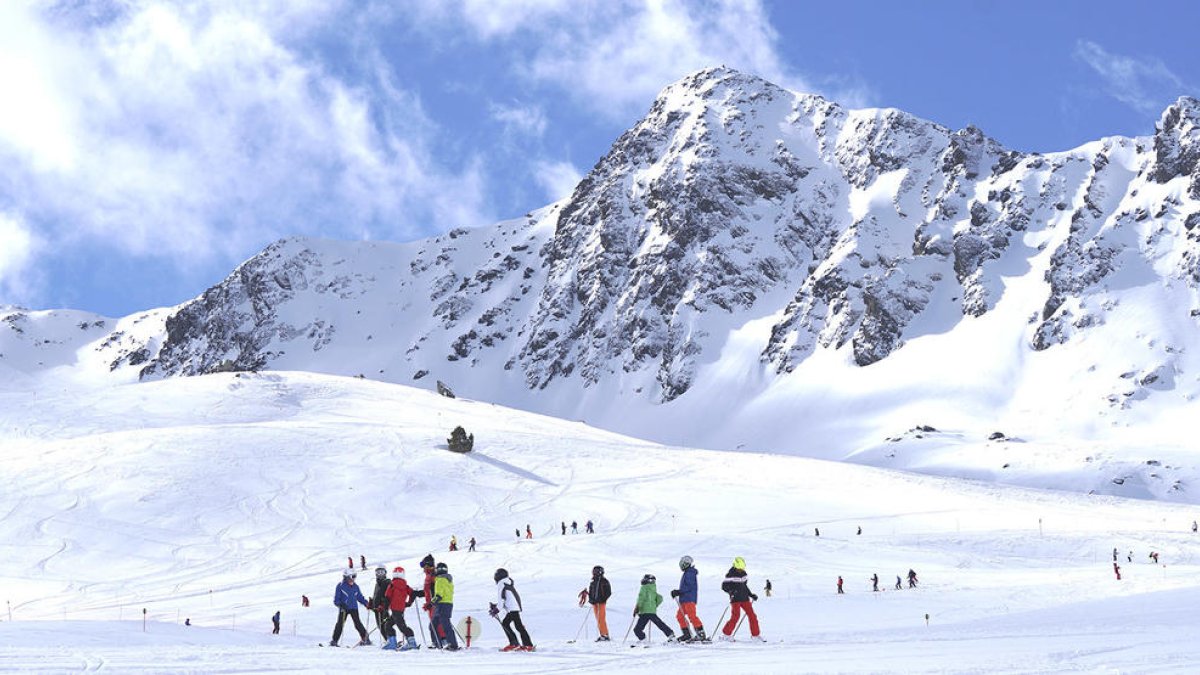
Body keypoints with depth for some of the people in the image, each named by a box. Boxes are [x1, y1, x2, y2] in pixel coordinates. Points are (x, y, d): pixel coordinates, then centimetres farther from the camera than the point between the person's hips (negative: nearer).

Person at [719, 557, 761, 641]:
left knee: (752, 615, 3)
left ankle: (755, 635, 13)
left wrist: (751, 595, 18)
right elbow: (724, 586, -10)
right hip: (735, 599, -6)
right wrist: (731, 591, -27)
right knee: (736, 615, -17)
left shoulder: (744, 574, 11)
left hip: (745, 599, 6)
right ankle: (726, 634, -6)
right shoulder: (731, 575, -9)